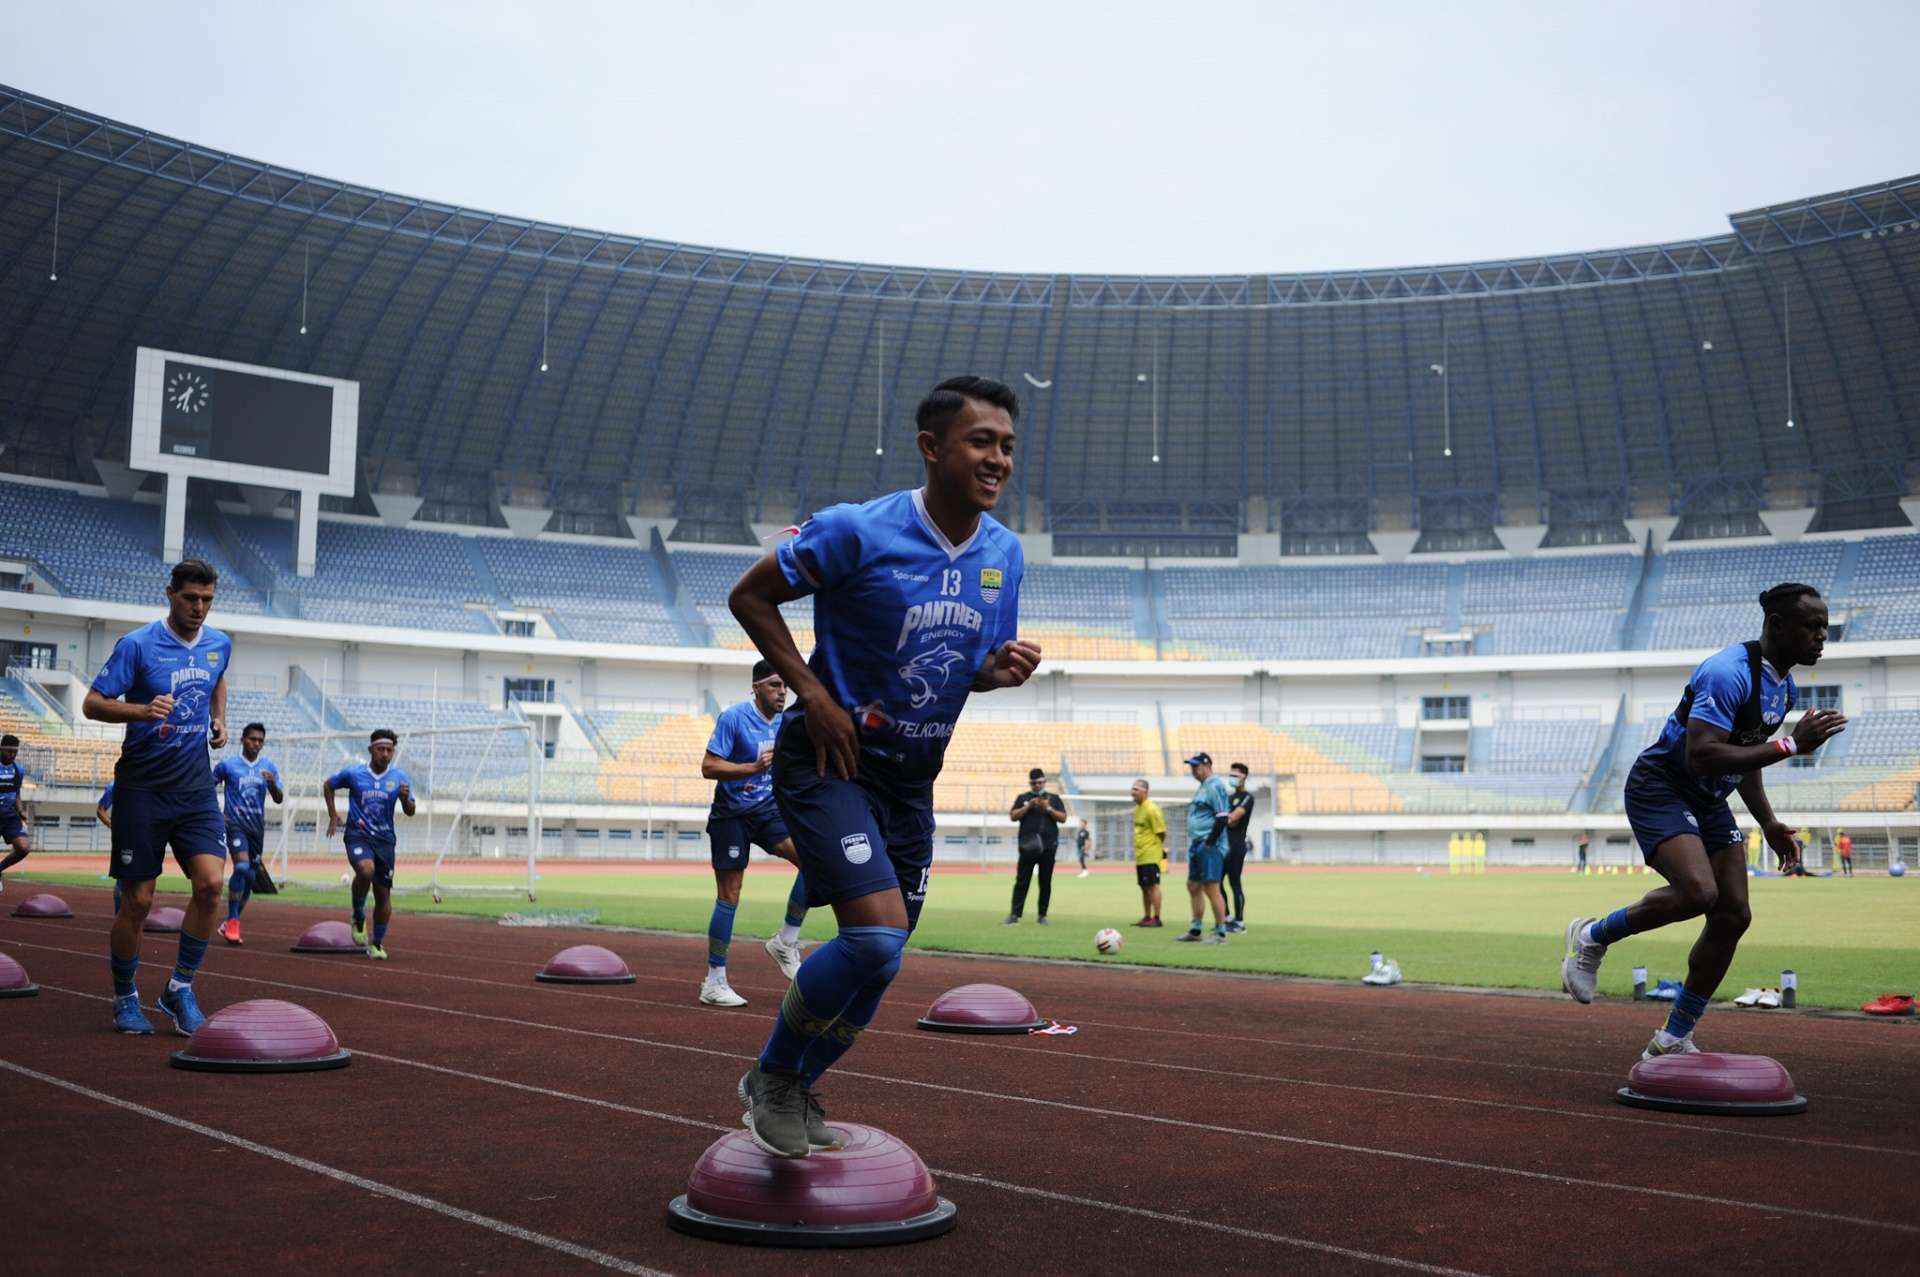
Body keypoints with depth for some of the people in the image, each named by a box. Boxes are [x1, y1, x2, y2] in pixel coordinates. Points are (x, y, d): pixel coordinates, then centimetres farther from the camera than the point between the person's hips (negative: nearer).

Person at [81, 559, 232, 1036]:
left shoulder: (220, 644, 6)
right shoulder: (136, 645, -10)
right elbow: (92, 703, -9)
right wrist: (143, 711, -26)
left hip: (195, 786, 4)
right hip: (142, 787, -3)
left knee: (211, 883, -13)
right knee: (137, 902, 1)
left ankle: (180, 988, 4)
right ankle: (125, 998, 22)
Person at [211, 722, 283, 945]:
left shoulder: (269, 767, 6)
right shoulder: (227, 765, -1)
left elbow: (279, 799, 1)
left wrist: (273, 783, -19)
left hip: (257, 827, 4)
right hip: (235, 823, -4)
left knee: (249, 876, 8)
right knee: (242, 867, -24)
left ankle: (231, 923, 23)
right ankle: (232, 921, -14)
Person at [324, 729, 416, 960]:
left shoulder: (400, 778, 2)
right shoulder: (352, 773, -1)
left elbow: (410, 812, 2)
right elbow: (328, 786, 16)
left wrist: (405, 798, -20)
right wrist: (333, 815, 9)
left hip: (385, 839, 2)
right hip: (358, 835, -2)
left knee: (383, 893, 3)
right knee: (366, 870, -32)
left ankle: (377, 943, 20)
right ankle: (358, 917, -7)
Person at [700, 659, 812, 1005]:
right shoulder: (733, 717, -13)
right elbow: (708, 767, -17)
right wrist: (754, 768, -26)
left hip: (768, 810, 5)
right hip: (732, 814, -5)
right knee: (729, 896, -2)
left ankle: (786, 942, -1)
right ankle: (714, 983, 8)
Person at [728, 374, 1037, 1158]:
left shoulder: (1005, 554, 2)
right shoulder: (858, 532, -17)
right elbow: (749, 597, -7)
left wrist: (1000, 668, -8)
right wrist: (811, 692, -16)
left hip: (912, 779, 7)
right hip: (829, 762, -7)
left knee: (880, 960, 10)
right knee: (878, 934, -20)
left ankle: (796, 1091, 33)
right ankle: (771, 1076, 5)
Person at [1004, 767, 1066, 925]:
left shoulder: (1054, 798, 13)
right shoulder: (1023, 798, 12)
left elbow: (1063, 818, 4)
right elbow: (1013, 816, 2)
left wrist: (1048, 808, -9)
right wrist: (1029, 806, -10)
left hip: (1048, 846, 1)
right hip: (1028, 846, -1)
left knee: (1046, 882, 3)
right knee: (1022, 881, -7)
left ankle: (1042, 916, 10)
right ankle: (1015, 915, -10)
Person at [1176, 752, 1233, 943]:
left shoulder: (1215, 786, -13)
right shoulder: (1203, 787, 18)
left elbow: (1222, 818, -19)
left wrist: (1210, 843, -18)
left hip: (1210, 847, -10)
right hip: (1197, 845, 10)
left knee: (1211, 888, -10)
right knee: (1193, 886, 13)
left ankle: (1221, 933, -4)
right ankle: (1195, 930, 21)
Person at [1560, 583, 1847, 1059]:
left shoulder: (1784, 688, 8)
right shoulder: (1729, 673, -23)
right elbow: (1701, 756, -32)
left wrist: (1769, 824, 14)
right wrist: (1790, 744, -30)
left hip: (1707, 802, 10)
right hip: (1659, 787, -9)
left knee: (1734, 916, 1)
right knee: (1698, 891, -29)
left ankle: (1673, 1040, 12)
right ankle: (1592, 938, -3)